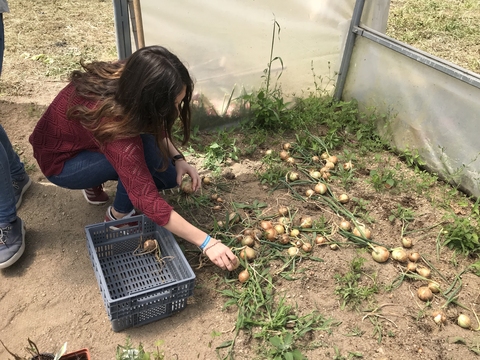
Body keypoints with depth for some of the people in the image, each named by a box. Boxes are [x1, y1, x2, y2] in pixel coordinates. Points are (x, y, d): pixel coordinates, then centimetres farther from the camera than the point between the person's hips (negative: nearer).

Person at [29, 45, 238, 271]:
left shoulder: (129, 81, -22)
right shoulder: (112, 123, -41)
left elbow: (155, 125, 1)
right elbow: (149, 202, -37)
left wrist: (177, 158, -15)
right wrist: (206, 242, -33)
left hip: (84, 139, 7)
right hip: (60, 162, -6)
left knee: (169, 176, -4)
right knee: (147, 152, -30)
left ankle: (96, 183, 13)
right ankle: (118, 216, -6)